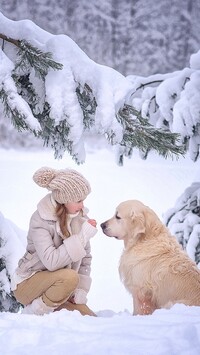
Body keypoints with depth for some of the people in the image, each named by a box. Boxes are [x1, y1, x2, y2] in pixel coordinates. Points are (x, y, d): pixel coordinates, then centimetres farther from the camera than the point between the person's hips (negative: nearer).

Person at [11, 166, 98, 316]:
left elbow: (85, 258, 4)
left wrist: (81, 290, -6)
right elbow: (51, 262, -33)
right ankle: (32, 314, -14)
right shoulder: (40, 220, -21)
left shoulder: (80, 216, -3)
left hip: (59, 285, 6)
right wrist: (83, 235, -30)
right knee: (70, 277, -34)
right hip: (27, 284, -6)